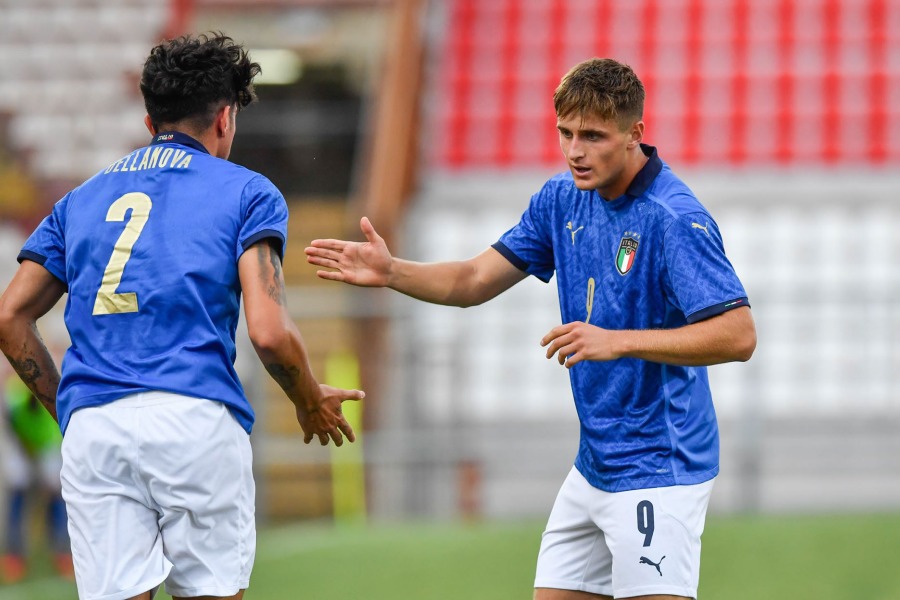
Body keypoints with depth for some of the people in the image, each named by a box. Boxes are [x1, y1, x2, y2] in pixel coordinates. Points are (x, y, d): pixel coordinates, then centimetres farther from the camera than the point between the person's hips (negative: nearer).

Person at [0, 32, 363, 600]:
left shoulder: (82, 199, 22)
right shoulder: (245, 192, 8)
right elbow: (269, 332, -3)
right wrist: (313, 405, 14)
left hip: (90, 429, 4)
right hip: (195, 420, -3)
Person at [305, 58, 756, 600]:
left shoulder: (675, 218, -19)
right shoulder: (562, 199, 6)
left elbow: (739, 335, -24)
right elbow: (475, 281, 11)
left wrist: (618, 341, -31)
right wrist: (392, 272, -7)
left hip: (658, 469, -8)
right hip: (594, 468, 8)